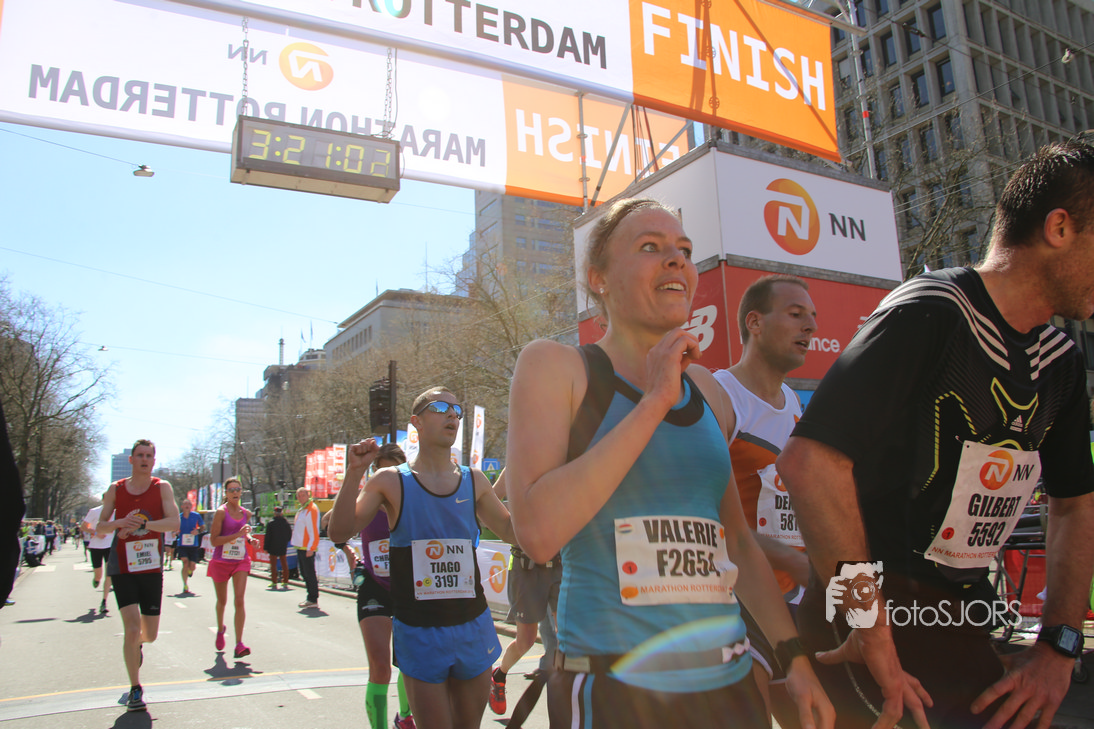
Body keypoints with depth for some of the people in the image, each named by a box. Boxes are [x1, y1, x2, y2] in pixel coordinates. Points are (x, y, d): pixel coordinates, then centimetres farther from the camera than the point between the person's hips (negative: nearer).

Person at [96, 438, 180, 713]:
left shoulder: (162, 487, -1)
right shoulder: (116, 489, 3)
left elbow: (174, 523, -12)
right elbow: (99, 527, 4)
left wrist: (143, 524, -25)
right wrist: (122, 522, -17)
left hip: (152, 568, 1)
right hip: (122, 567, -1)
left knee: (150, 633, 8)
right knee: (132, 627, -13)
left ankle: (137, 644, 47)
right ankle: (135, 689, 4)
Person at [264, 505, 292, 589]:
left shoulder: (270, 523, -9)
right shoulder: (286, 522, 1)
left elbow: (268, 537, -9)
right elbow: (290, 534, 7)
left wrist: (266, 547, -4)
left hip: (273, 547, -3)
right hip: (283, 548, 4)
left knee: (273, 565, 3)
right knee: (284, 564, 11)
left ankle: (274, 583, 0)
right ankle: (285, 582, 12)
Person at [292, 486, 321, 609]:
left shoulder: (312, 509, -13)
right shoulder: (302, 510, 18)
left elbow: (314, 531, -18)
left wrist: (311, 548, -22)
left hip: (307, 548, -10)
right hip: (301, 547, 10)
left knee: (309, 573, -7)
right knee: (304, 573, 13)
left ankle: (313, 600, -3)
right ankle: (311, 597, 20)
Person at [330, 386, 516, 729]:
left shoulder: (474, 480, 6)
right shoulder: (392, 481, -2)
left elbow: (512, 531, 13)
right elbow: (339, 532, -8)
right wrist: (353, 475, -20)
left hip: (473, 626, 4)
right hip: (419, 632, -3)